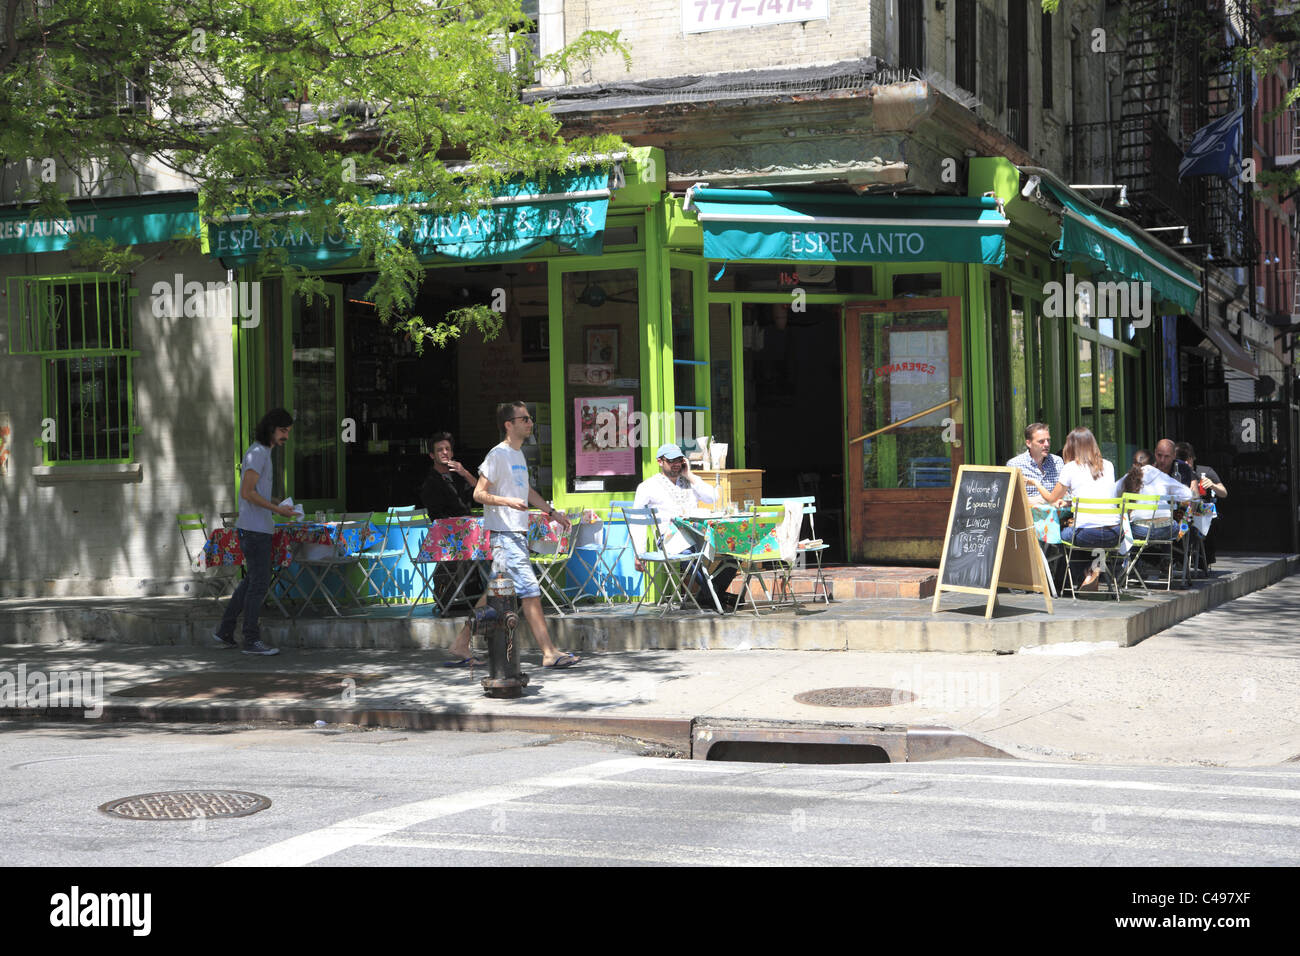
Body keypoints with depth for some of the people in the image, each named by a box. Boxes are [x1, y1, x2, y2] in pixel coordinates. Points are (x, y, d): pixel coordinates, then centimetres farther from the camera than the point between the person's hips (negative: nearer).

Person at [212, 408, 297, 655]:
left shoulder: (262, 453, 17)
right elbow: (247, 492, -21)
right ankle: (251, 640, -2)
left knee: (252, 581, 16)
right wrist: (277, 510, -19)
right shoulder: (257, 453, -14)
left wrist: (277, 504, 10)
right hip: (254, 529, -10)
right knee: (259, 583, -6)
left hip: (260, 528, 10)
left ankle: (225, 630, 21)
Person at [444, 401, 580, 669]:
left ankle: (461, 645, 18)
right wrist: (508, 501, -26)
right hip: (505, 535, -10)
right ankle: (549, 653, -11)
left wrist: (552, 511, 26)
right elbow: (479, 494, -14)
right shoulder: (498, 455, -11)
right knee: (530, 591, -11)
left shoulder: (518, 455, 17)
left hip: (518, 534, 10)